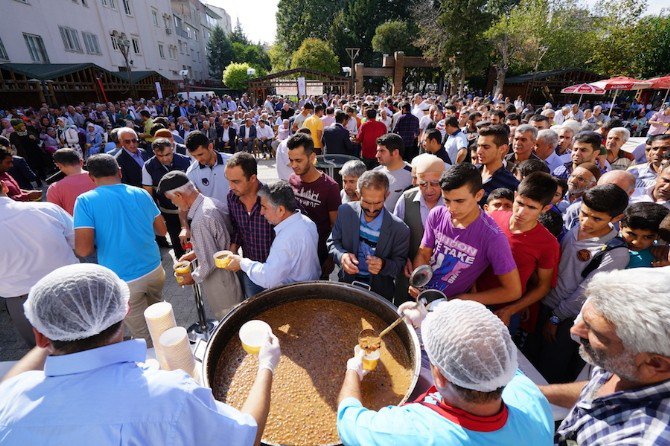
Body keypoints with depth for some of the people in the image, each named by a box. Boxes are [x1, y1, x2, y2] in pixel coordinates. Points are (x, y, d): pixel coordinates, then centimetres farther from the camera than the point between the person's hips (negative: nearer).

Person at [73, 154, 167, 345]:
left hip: (123, 281, -4)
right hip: (154, 270, 4)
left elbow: (83, 249, -18)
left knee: (144, 336, 15)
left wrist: (99, 240, 4)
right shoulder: (141, 193, 0)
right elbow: (162, 230, 8)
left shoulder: (85, 201, -11)